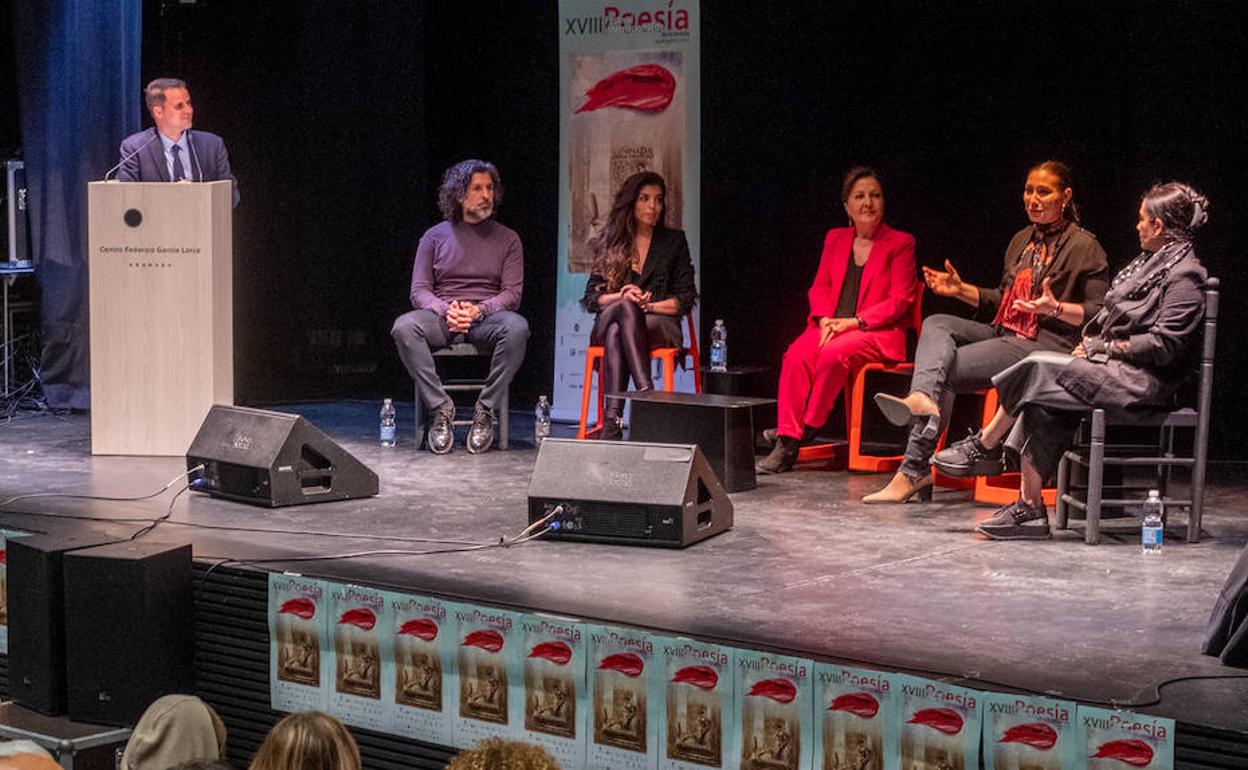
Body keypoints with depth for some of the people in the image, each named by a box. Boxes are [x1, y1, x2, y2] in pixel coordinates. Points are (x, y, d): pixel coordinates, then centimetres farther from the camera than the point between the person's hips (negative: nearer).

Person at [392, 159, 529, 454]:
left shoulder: (507, 238, 12)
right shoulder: (435, 236, 12)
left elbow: (513, 292, 3)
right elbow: (419, 290, 6)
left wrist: (479, 310, -16)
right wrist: (446, 310, -16)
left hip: (488, 317, 0)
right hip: (441, 315, 1)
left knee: (517, 327, -36)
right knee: (404, 327, -33)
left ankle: (485, 410, -25)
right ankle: (441, 408, -27)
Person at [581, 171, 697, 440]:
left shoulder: (674, 241, 14)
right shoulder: (609, 243, 15)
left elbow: (686, 298, 7)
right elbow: (590, 298, 9)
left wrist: (648, 305, -9)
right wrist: (622, 297, -10)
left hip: (660, 326, -1)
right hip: (609, 323, 1)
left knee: (617, 333, -37)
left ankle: (612, 419, -49)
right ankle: (646, 391, -53)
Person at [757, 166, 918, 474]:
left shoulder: (900, 243, 2)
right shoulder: (835, 239, 17)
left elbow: (900, 299, -5)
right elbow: (819, 287, 16)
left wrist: (855, 321, -15)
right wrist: (825, 319, -7)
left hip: (878, 333, -4)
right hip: (831, 326, 4)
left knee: (834, 352, -35)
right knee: (796, 355, -27)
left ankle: (808, 429, -21)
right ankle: (787, 442, -29)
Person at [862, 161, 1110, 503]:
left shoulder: (1084, 247, -3)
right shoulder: (1022, 240, 21)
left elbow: (1099, 312, -9)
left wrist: (1056, 308, -25)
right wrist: (961, 290, 15)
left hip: (1046, 344, -8)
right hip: (1004, 333, 8)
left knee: (947, 371, -21)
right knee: (936, 324, -16)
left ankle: (914, 471, -24)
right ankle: (922, 398, -41)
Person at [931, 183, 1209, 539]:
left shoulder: (1185, 275, -11)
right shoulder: (1150, 262, 19)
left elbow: (1163, 346, -18)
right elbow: (1112, 314, 24)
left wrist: (1103, 346, -12)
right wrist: (1090, 340, 5)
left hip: (1145, 381, -9)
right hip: (1116, 366, 9)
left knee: (1038, 370, -18)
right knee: (1042, 405, -14)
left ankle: (980, 447, -3)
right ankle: (1030, 509, -17)